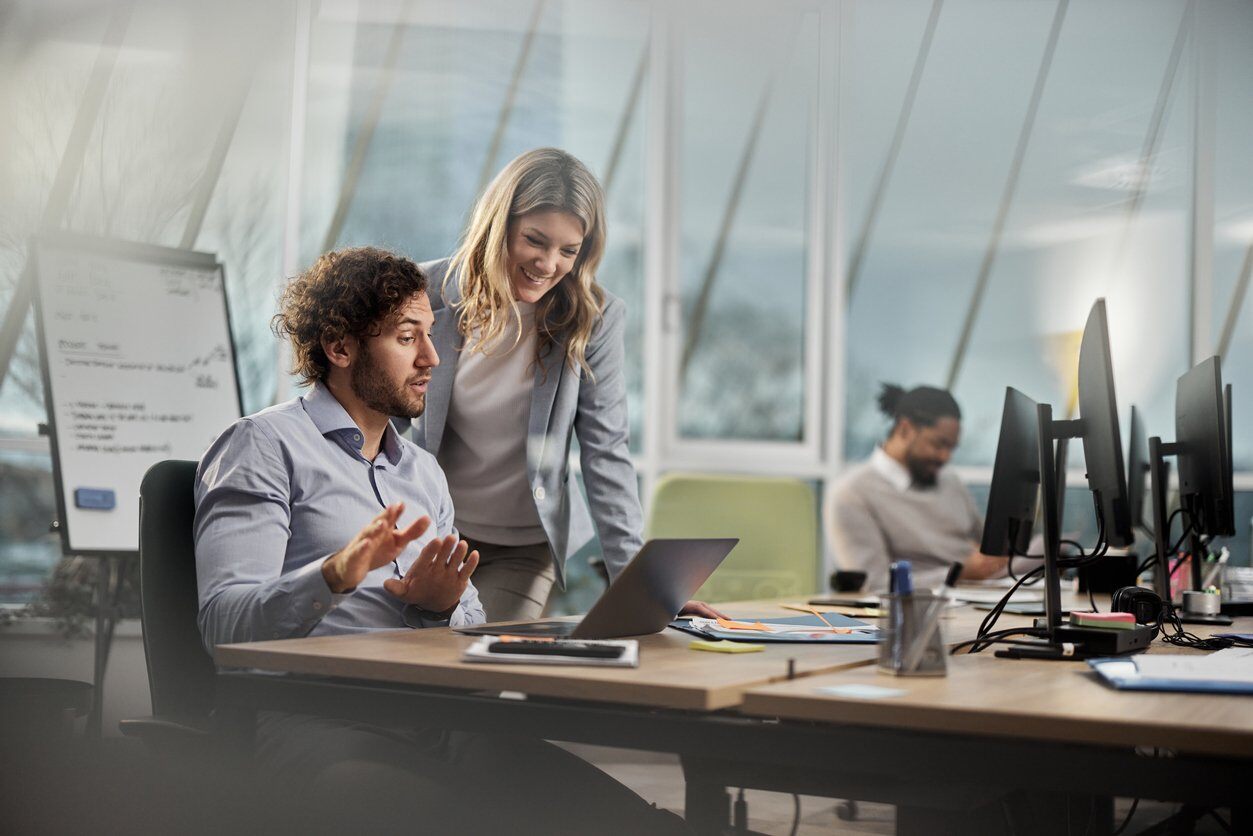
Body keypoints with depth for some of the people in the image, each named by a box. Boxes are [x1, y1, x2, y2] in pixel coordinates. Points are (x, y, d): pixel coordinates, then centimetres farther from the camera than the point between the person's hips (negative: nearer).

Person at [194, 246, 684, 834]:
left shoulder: (424, 472, 26)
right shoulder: (264, 446, 4)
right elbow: (223, 622, -9)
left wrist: (440, 607, -1)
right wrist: (332, 577, -27)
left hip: (441, 721, 6)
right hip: (321, 727, -6)